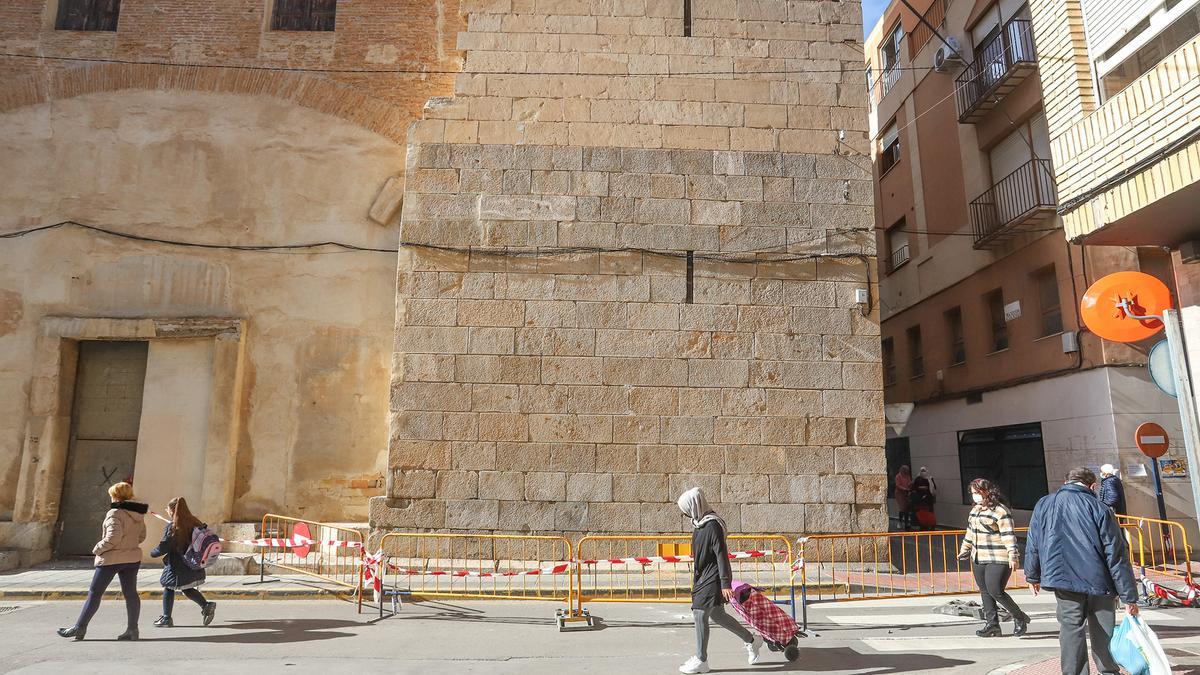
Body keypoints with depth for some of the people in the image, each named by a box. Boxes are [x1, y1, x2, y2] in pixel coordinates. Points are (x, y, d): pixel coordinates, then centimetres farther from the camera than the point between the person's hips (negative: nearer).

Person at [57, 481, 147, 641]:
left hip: (111, 559, -7)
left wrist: (98, 548, -10)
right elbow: (141, 536, 13)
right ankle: (132, 629, 7)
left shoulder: (115, 513, -15)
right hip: (133, 558, 7)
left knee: (94, 593, 6)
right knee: (130, 593, 7)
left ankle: (79, 628, 14)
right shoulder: (138, 514, 7)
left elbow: (113, 537, -24)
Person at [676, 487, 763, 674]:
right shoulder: (699, 523, 8)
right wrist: (696, 578, 24)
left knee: (700, 616, -4)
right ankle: (751, 641, 32)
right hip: (704, 577, 9)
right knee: (717, 615, 17)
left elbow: (721, 554, -22)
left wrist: (725, 583, -21)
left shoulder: (712, 525, -21)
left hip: (712, 579, -9)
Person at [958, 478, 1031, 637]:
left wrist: (1013, 556, -25)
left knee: (996, 591, -9)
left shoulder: (1000, 510, -14)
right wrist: (965, 550, 28)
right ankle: (992, 624, 18)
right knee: (984, 591, 9)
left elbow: (1008, 535, -19)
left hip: (998, 560, -9)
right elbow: (970, 532, 24)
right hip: (978, 559, 9)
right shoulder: (975, 510, 13)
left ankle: (1019, 618, 13)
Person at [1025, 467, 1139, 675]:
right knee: (1103, 633, 13)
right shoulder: (1100, 509, -2)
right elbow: (1117, 554, -4)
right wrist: (1129, 596, 0)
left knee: (1071, 631, 5)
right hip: (1100, 581, 0)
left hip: (1065, 580, 0)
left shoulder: (1044, 505, 5)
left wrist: (1033, 576, 23)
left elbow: (1033, 544, 9)